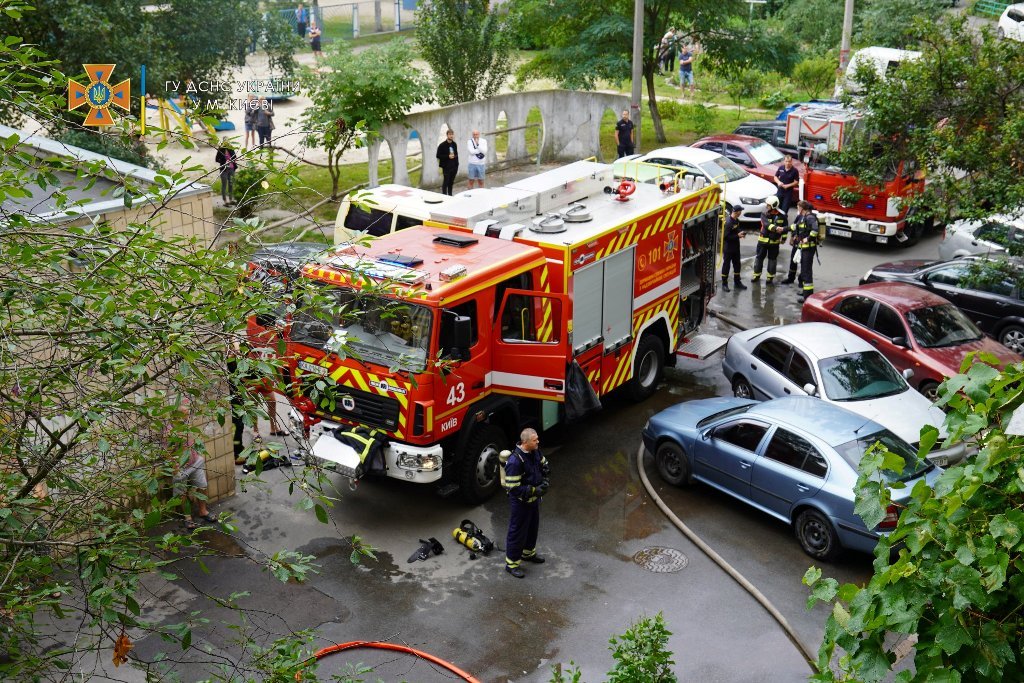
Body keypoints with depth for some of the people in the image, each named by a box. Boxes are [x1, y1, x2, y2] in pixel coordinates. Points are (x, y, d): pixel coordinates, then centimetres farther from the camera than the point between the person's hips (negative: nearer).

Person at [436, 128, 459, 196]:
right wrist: (448, 156, -20)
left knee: (451, 182, 11)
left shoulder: (454, 144, 9)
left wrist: (457, 165, 11)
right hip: (446, 167, -5)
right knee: (446, 182, -4)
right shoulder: (442, 145, -8)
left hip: (454, 167, 5)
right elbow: (438, 156, -9)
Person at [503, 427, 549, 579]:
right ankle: (511, 563, 20)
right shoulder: (515, 461, -32)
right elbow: (513, 488, -29)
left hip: (534, 498, 8)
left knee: (533, 527, 25)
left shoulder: (535, 451, -6)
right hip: (520, 502, -8)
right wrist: (534, 491, -27)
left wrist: (544, 481, -5)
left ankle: (528, 553, 47)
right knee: (517, 531, 5)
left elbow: (545, 467, 13)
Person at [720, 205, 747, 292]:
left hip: (736, 246, 9)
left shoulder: (736, 220, 3)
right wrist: (737, 235, -23)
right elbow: (726, 236, -25)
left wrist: (741, 232, 0)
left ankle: (737, 282, 29)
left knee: (737, 264, 17)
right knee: (726, 265, 2)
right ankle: (724, 284, 11)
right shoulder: (728, 222, -24)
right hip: (728, 248, -9)